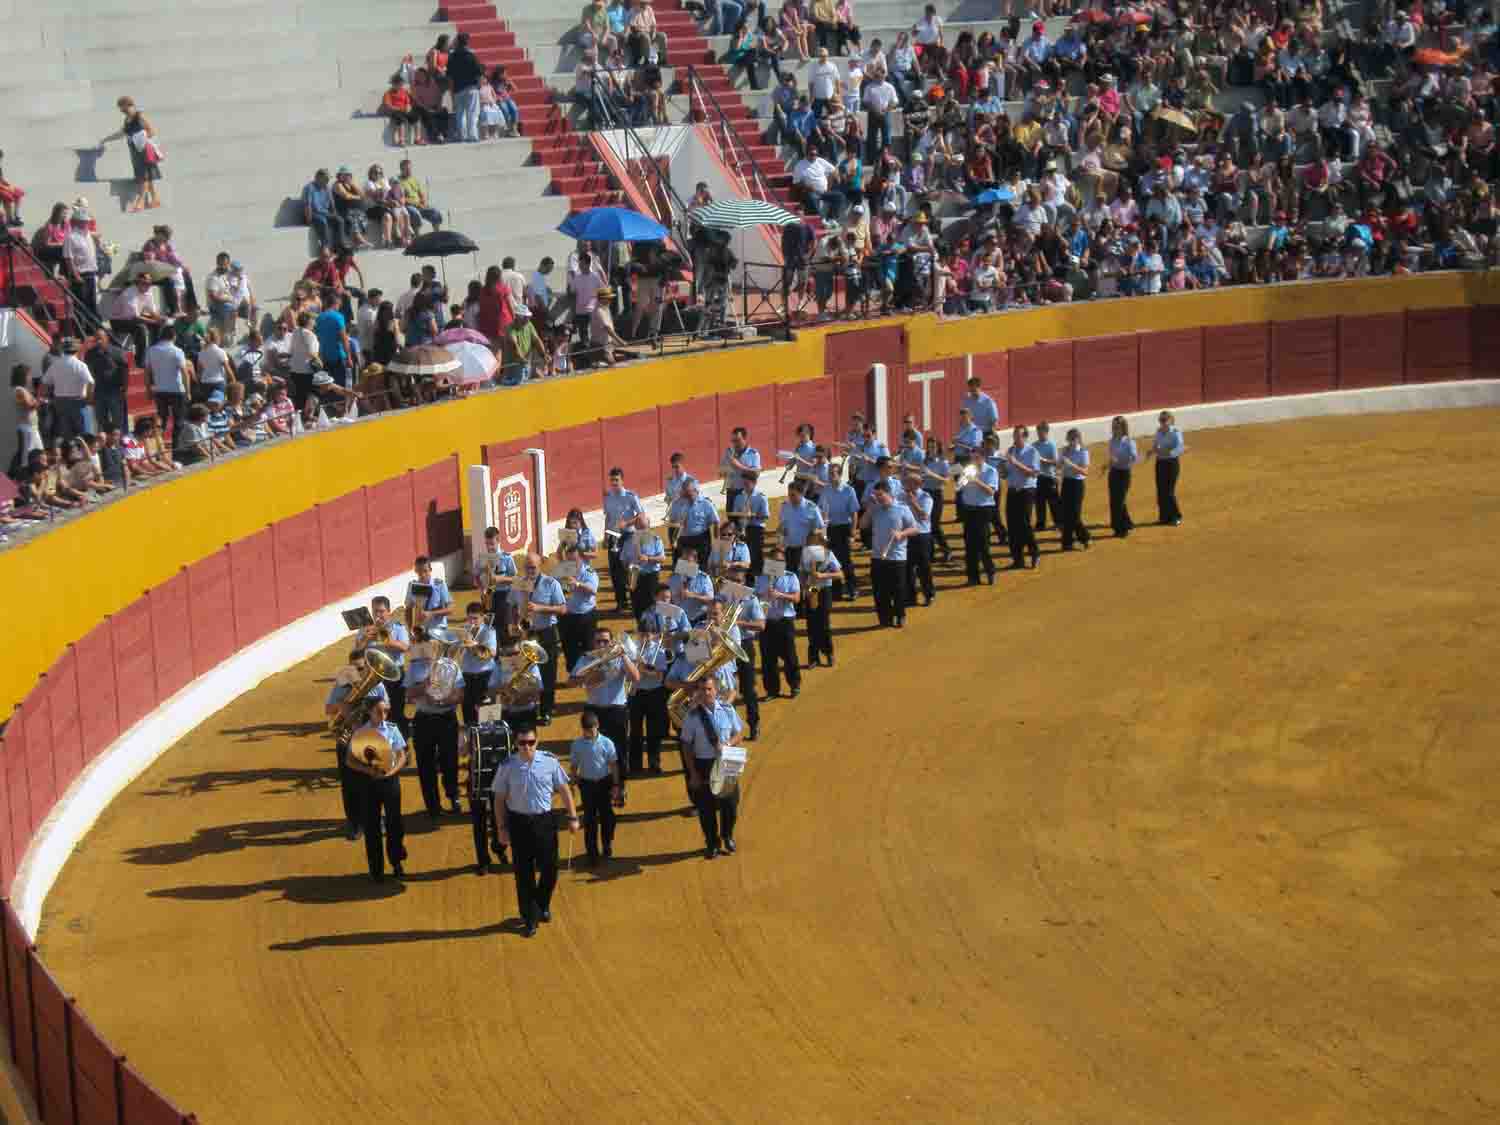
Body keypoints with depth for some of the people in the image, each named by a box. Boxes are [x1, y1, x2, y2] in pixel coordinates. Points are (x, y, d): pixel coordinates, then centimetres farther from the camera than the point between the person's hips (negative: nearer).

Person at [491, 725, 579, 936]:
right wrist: (501, 828, -1)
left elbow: (564, 790, 4)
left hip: (545, 820, 1)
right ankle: (529, 918, 22)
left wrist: (572, 817, 4)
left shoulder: (549, 762, -6)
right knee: (524, 873, 7)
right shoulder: (508, 767, -7)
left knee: (549, 868, 8)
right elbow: (500, 799, 0)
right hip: (519, 822, -1)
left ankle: (542, 905, 38)